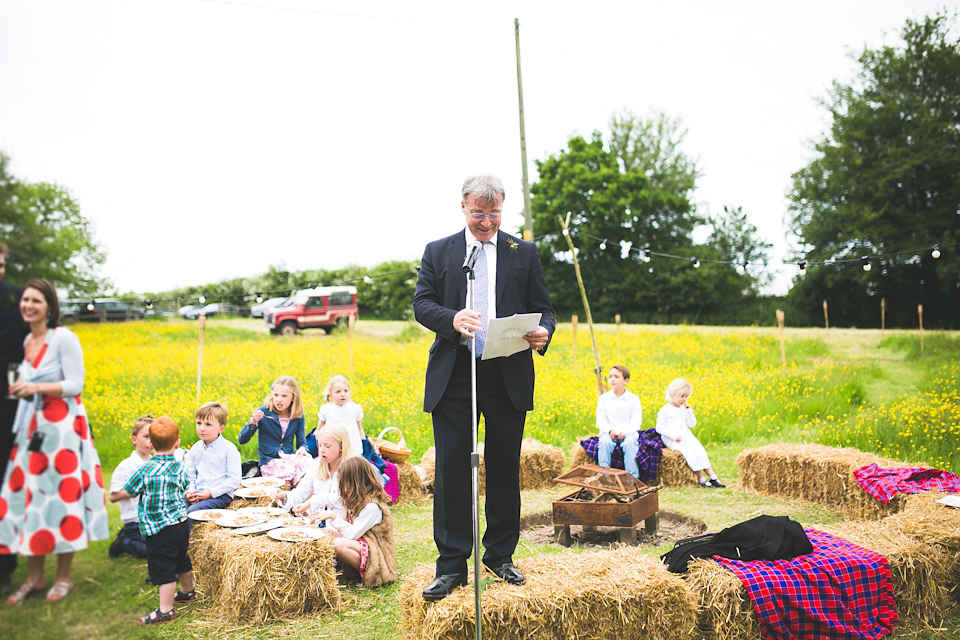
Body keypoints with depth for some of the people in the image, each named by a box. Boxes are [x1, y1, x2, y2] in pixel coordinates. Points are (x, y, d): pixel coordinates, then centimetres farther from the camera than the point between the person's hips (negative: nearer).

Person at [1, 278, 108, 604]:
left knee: (62, 497, -1)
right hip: (32, 427, 6)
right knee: (27, 496, 6)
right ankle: (34, 578, 20)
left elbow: (74, 384, -12)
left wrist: (36, 387, -24)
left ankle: (63, 577, 13)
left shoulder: (64, 338, -9)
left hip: (63, 427, -6)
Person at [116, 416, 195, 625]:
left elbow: (126, 492, -3)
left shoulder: (145, 470, -15)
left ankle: (166, 610, 0)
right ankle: (187, 591, 44)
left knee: (162, 567, -2)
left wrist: (113, 495, 19)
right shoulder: (180, 468, 0)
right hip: (182, 522, 6)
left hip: (160, 529, -6)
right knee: (181, 559, 25)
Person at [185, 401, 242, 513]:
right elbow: (190, 476, 18)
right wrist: (190, 492, -3)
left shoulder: (229, 449, -6)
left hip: (220, 495, -5)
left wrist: (211, 492, -15)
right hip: (198, 492, 5)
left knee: (192, 511, -29)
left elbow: (234, 480, -9)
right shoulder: (195, 449, 11)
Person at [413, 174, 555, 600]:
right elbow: (422, 304, 3)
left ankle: (500, 555, 25)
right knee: (452, 469, 0)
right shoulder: (438, 251, 10)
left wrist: (543, 332, -16)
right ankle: (451, 565, 10)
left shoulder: (524, 253, 10)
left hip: (509, 377, 1)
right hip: (453, 377, 0)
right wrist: (451, 319, -19)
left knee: (504, 469, 9)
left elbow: (542, 309, 8)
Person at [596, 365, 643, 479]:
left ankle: (633, 477, -34)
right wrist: (610, 431, -17)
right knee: (604, 442, -33)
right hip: (609, 432, 1)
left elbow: (636, 421, 0)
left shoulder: (633, 399, 5)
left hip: (628, 432, -1)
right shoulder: (604, 398, 10)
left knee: (630, 443, -35)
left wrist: (625, 432, -19)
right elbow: (601, 420, 4)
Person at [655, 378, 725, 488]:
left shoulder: (684, 408, 12)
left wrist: (689, 411, -2)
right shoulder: (665, 410, -8)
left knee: (699, 449, -16)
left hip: (686, 436, 6)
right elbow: (659, 428, -10)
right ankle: (701, 479, -21)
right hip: (672, 439, -6)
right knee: (689, 451, -26)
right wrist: (674, 436, -19)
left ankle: (712, 476, -19)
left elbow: (692, 424, 12)